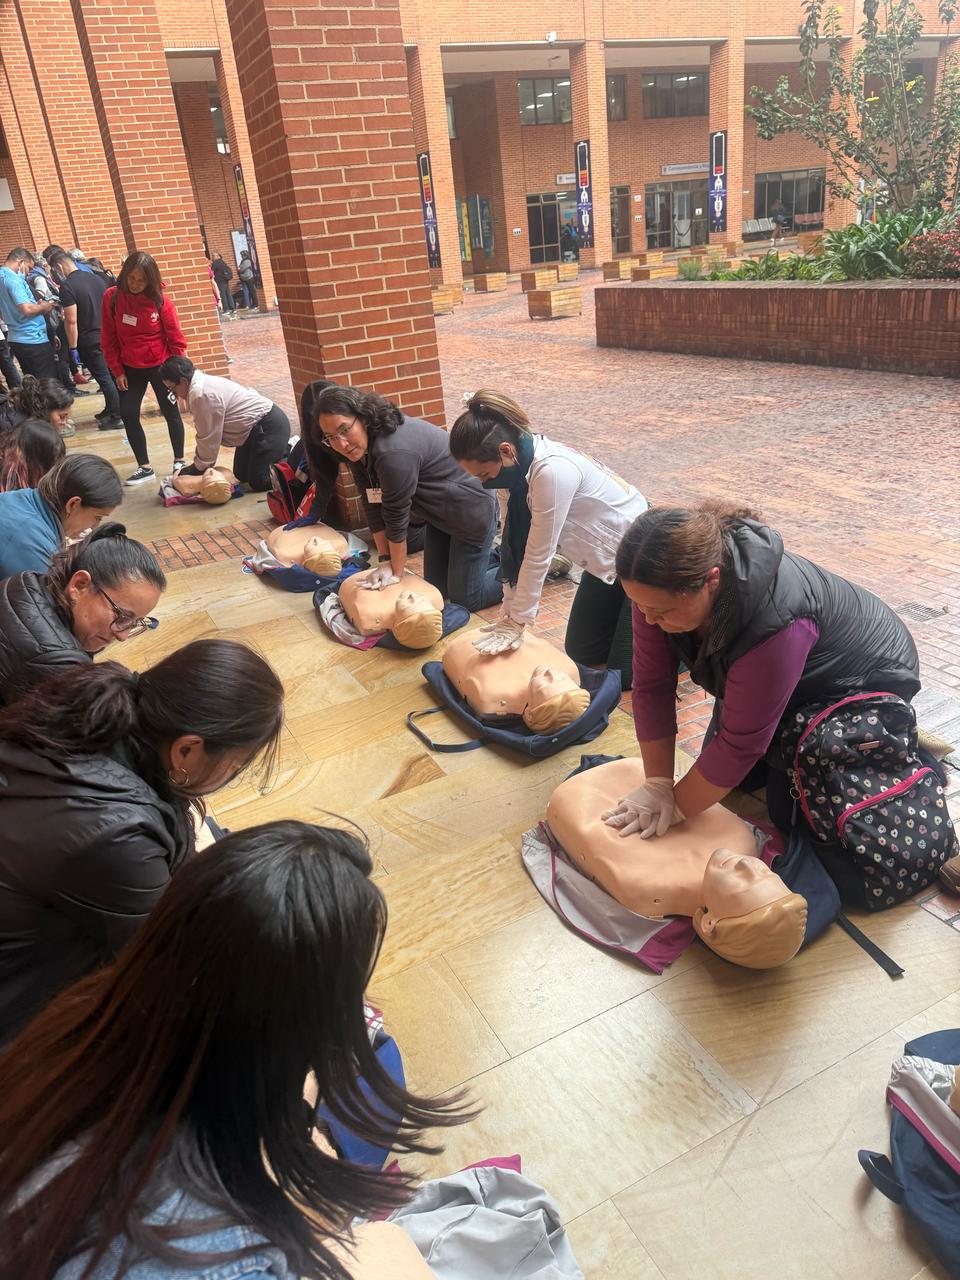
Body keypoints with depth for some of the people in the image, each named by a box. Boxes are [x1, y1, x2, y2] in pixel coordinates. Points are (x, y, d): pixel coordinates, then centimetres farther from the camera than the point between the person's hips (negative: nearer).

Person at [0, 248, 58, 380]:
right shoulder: (13, 279, -16)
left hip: (16, 339, 10)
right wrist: (44, 307, -7)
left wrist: (38, 304, 12)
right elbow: (27, 309, -26)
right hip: (33, 339, -10)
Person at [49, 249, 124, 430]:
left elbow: (71, 322, -16)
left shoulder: (67, 287, -14)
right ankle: (111, 409, 27)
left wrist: (73, 348, -10)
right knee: (113, 375, 14)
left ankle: (116, 417, 4)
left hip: (90, 341, -7)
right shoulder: (96, 278, 7)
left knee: (104, 378, -1)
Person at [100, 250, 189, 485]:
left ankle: (179, 461, 24)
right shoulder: (112, 298, -9)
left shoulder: (159, 300, -14)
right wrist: (117, 371, -3)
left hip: (160, 366, -2)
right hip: (130, 369, 2)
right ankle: (144, 467, 11)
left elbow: (176, 339, -7)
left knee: (170, 413, 8)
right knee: (128, 414, 0)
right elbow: (108, 339, -2)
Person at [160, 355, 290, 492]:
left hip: (269, 425, -10)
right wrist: (198, 464, 8)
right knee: (242, 475, 16)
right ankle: (285, 449, 25)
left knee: (259, 482, -15)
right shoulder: (201, 384, 7)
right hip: (255, 427, 10)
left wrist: (199, 468, -5)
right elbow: (206, 434, 10)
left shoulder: (201, 395, -25)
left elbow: (209, 438, -19)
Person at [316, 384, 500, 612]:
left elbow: (397, 517, -26)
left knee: (465, 598, -2)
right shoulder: (359, 449, -8)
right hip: (440, 514, 9)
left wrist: (397, 573, -15)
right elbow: (374, 506, -4)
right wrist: (385, 561, -7)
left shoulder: (393, 452, -35)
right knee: (437, 588, 16)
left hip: (471, 510, -8)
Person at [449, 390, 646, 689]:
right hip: (606, 560, 8)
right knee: (581, 654, 15)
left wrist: (517, 620, -19)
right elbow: (517, 543, -4)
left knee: (626, 671, -4)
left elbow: (539, 555, -29)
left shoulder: (552, 471, -35)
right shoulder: (521, 465, -8)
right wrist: (509, 612, -4)